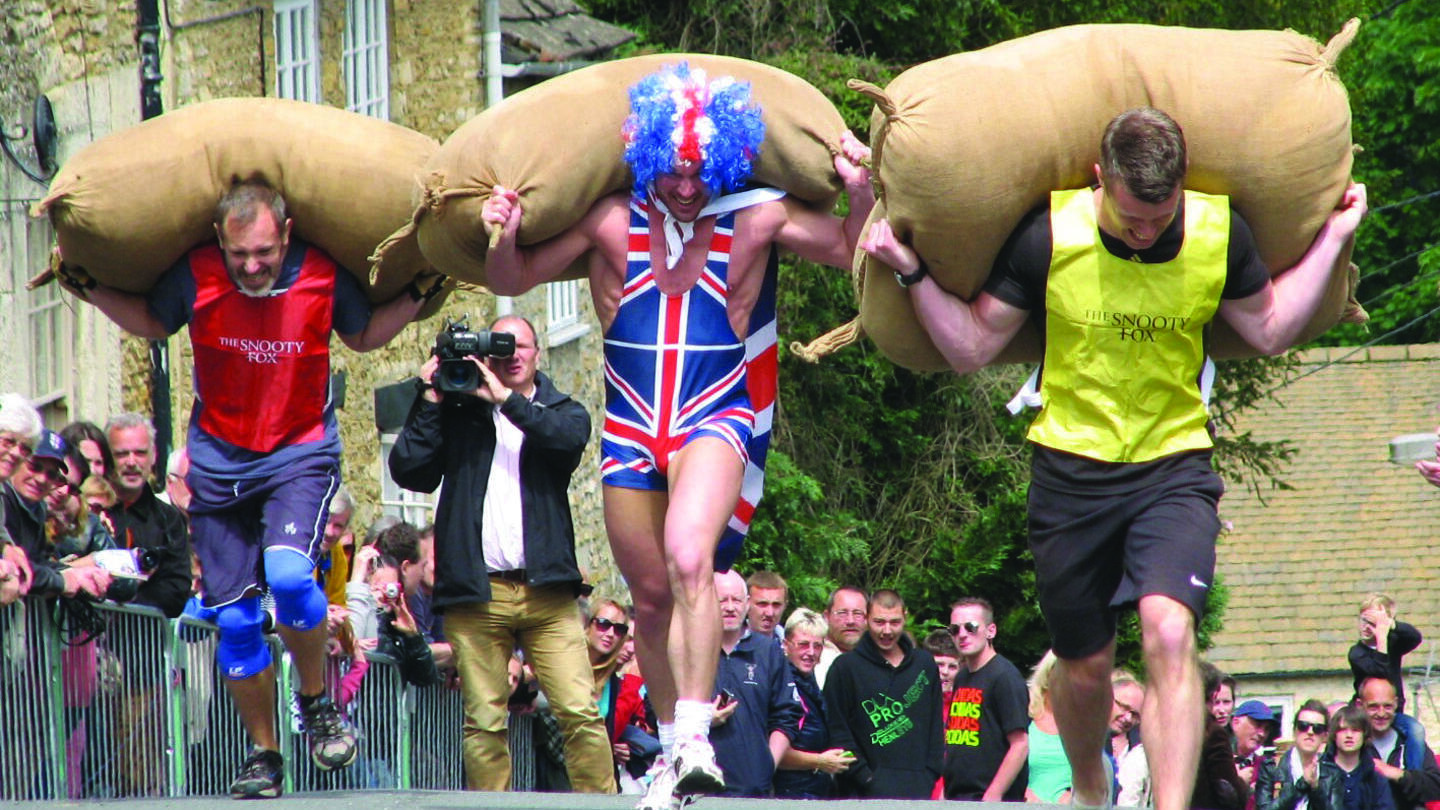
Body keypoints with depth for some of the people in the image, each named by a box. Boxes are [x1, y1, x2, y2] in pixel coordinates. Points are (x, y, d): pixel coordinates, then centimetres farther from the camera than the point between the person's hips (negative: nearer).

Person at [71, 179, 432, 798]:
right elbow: (150, 322, 10)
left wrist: (416, 295, -3)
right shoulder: (196, 274, -13)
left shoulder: (323, 275, -13)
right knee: (234, 620, 0)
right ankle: (263, 754, 17)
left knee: (287, 573, -28)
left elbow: (364, 335, 9)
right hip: (219, 462, 2)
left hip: (301, 454, -2)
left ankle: (316, 701, -3)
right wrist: (89, 288, -2)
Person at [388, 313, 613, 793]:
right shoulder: (457, 413, 13)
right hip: (476, 592, 0)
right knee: (484, 723, -2)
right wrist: (430, 402, 1)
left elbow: (570, 438, -10)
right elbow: (408, 470, 2)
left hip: (546, 588, 0)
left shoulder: (560, 412, 14)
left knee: (580, 713, -8)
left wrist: (504, 399, -11)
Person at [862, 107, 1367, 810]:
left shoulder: (1220, 234, -8)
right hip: (1071, 468, 0)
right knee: (1085, 666, 11)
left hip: (1175, 466, 0)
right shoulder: (1047, 237, -14)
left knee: (1169, 633, -23)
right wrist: (912, 272, -15)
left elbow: (1270, 331, 11)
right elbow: (970, 346, -2)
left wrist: (1331, 240, 6)